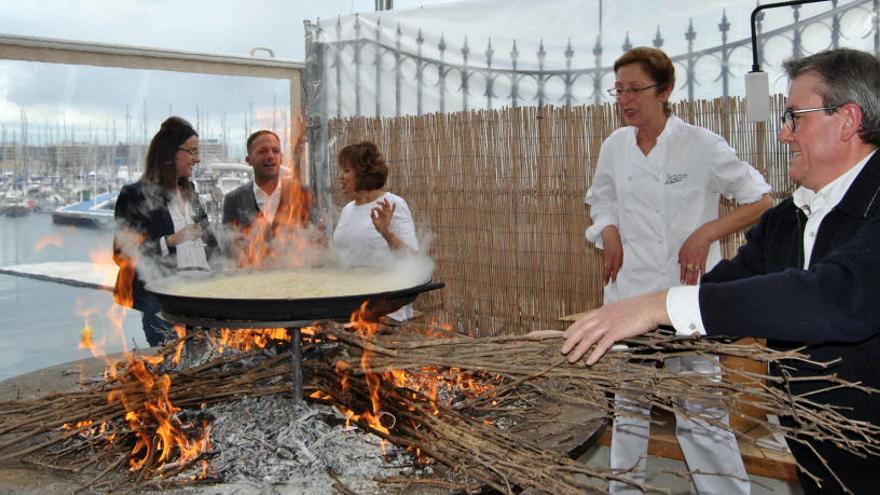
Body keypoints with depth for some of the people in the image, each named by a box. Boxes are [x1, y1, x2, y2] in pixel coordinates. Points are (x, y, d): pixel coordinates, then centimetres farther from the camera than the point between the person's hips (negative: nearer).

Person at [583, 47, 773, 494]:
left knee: (700, 410, -3)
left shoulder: (701, 145, -8)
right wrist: (608, 232, 2)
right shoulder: (614, 146, 5)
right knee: (629, 402, 17)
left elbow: (762, 200, -1)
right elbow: (599, 199, 21)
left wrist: (707, 232, -13)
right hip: (629, 293, 5)